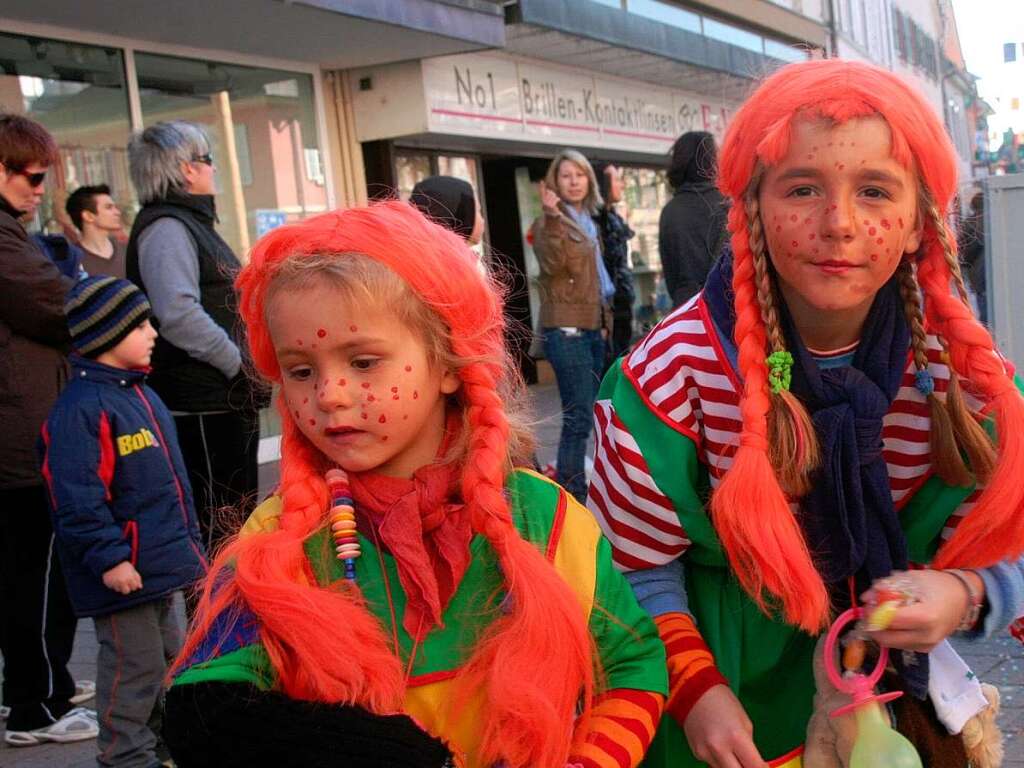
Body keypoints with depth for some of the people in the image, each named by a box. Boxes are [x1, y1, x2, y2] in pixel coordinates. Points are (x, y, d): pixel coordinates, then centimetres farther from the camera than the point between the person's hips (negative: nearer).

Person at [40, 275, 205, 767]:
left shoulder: (142, 396, 12)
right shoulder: (80, 408, -19)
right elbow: (77, 498, -23)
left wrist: (188, 540, 23)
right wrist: (109, 558, -24)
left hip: (163, 562, 10)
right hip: (123, 570, -10)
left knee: (168, 658, 21)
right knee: (133, 668, 1)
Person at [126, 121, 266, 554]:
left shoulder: (192, 221, 19)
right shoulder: (166, 227, -13)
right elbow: (179, 315, -26)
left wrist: (245, 366, 15)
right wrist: (239, 365, -18)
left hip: (226, 398, 10)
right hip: (202, 404, -10)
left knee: (239, 514, 18)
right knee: (220, 520, -5)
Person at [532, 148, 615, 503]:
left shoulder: (589, 221, 18)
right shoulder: (549, 222, -5)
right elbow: (552, 264, -23)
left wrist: (603, 321, 23)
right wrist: (552, 217, -29)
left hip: (591, 326, 8)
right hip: (565, 327, -8)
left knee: (585, 414, 12)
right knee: (578, 416, -12)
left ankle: (576, 487, 21)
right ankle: (572, 494, -8)